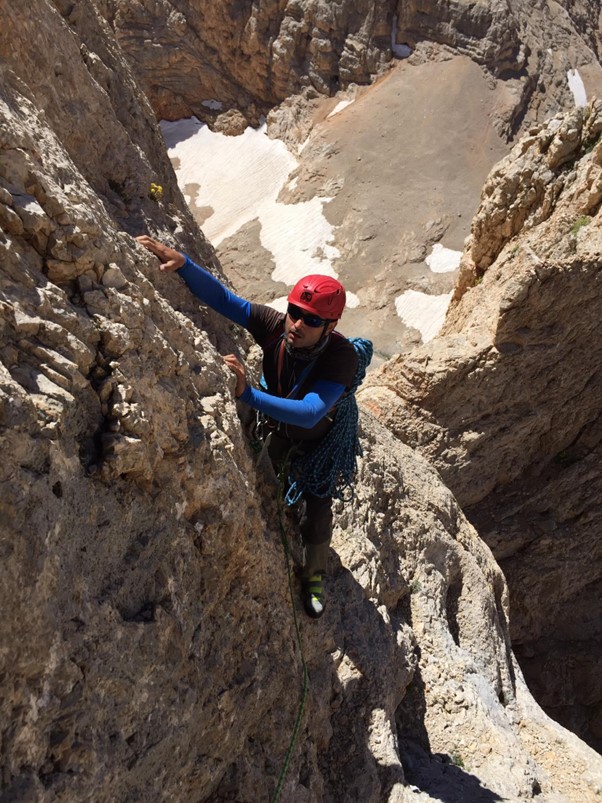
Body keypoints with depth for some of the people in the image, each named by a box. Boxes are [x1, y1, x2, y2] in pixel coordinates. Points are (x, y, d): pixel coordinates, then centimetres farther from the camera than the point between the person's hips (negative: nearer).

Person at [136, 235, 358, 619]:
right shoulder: (276, 325, -33)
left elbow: (309, 414, -55)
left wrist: (249, 394, -65)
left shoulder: (342, 356, -42)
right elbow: (222, 298, -37)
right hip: (276, 426, 4)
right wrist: (182, 261, -54)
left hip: (320, 436, -3)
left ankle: (315, 575, 35)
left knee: (317, 507, 5)